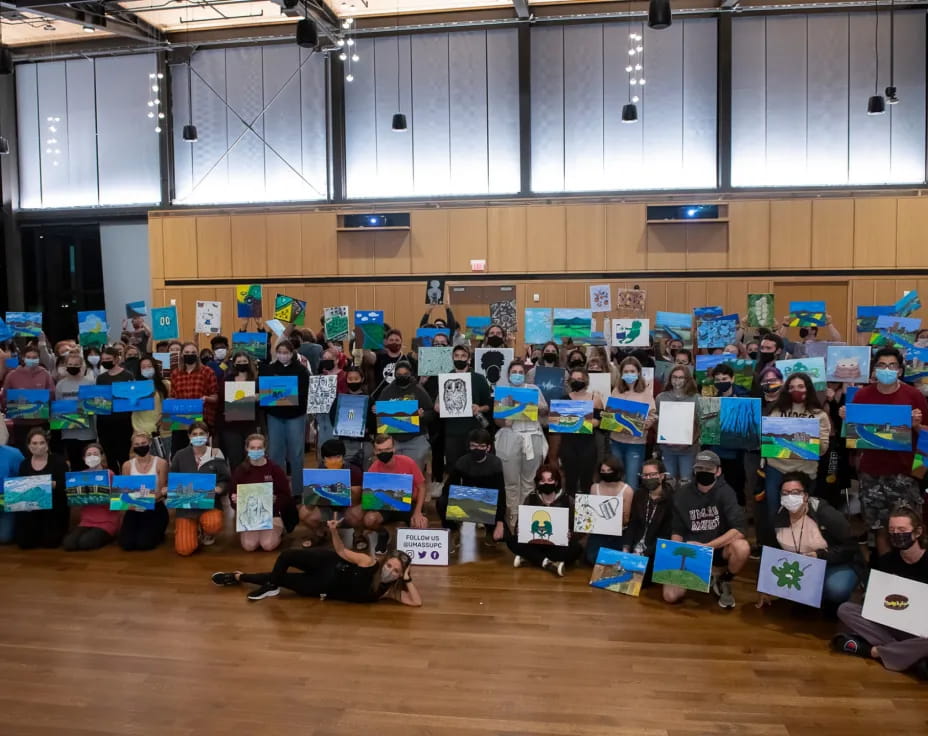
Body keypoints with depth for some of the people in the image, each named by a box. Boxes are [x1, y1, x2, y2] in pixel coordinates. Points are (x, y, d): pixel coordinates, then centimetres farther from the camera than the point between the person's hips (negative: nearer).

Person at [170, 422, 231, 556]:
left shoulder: (216, 455, -2)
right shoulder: (180, 456, 1)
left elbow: (226, 481, 1)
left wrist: (218, 489, -20)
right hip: (186, 505, 1)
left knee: (213, 525, -36)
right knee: (184, 550, -13)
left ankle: (205, 532, 5)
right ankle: (195, 530, 24)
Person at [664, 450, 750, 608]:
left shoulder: (725, 492, -12)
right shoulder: (683, 493, -3)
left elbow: (738, 530, -25)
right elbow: (677, 531, 0)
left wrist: (706, 546, -29)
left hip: (719, 549, -1)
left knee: (742, 547, -35)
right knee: (671, 596, -19)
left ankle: (724, 582, -3)